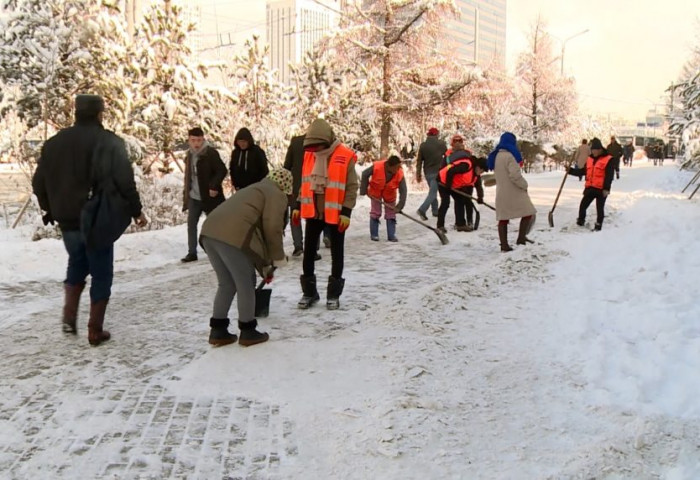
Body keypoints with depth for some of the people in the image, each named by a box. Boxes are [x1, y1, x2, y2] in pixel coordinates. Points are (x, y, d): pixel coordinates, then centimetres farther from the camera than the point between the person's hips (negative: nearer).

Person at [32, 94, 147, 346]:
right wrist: (136, 210, -6)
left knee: (76, 264, 26)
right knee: (101, 274, 7)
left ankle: (69, 316, 12)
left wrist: (51, 209, 24)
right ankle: (95, 330, 9)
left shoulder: (54, 143, 7)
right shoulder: (109, 142, -10)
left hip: (67, 221, 5)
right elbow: (125, 181, -17)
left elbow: (39, 183, 11)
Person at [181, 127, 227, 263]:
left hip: (209, 196, -6)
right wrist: (186, 194, 15)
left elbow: (222, 171, -17)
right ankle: (192, 252, 10)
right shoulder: (189, 155, 9)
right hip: (194, 197, 6)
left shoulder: (211, 153, -13)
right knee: (191, 224, 3)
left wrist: (214, 186, -26)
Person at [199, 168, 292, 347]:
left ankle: (218, 331, 26)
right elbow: (272, 228, -6)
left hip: (210, 232, 9)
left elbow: (257, 227, 37)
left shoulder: (255, 190, 36)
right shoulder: (277, 195, 9)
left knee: (226, 285, 21)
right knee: (246, 285, 8)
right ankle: (248, 332, 19)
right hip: (232, 236, -8)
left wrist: (264, 267, 40)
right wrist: (279, 257, 9)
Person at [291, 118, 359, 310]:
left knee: (336, 253, 7)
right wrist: (298, 206, 8)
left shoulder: (345, 157, -13)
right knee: (308, 251, 7)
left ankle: (333, 294, 19)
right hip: (313, 212, 5)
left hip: (335, 213, -4)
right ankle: (309, 292, 20)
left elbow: (352, 187, -11)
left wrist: (346, 212, -16)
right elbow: (305, 182, 12)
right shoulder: (309, 154, 3)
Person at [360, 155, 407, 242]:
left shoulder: (400, 174, -29)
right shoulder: (376, 167, -34)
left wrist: (399, 207, -31)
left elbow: (403, 191, -26)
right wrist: (364, 190, -13)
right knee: (375, 212, 3)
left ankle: (391, 235, 11)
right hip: (375, 192, -1)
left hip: (390, 194, 2)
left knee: (391, 213, 3)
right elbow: (365, 174, -18)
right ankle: (374, 234, 13)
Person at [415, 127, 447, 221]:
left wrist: (418, 174, 8)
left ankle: (435, 211, 23)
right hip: (437, 172, -4)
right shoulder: (441, 144, -6)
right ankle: (422, 209, -23)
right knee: (433, 192, -6)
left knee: (433, 191, 19)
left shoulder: (423, 145, 1)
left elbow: (419, 160, 2)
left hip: (427, 172, 4)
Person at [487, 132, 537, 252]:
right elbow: (515, 175, -22)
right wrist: (524, 185, -8)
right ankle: (521, 238, 3)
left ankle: (504, 245, 8)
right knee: (528, 213, 3)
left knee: (503, 217, 7)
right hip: (513, 191, -8)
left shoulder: (496, 156, 12)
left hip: (501, 191, 8)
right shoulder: (509, 156, -16)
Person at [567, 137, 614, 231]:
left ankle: (598, 226, 13)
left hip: (601, 189, -6)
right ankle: (580, 222, 22)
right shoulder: (589, 159, 13)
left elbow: (609, 176, -12)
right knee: (583, 205, 7)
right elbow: (582, 171, 20)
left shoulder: (608, 160, -7)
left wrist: (606, 188, -19)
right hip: (590, 188, 6)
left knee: (600, 208, 3)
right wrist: (570, 170, 10)